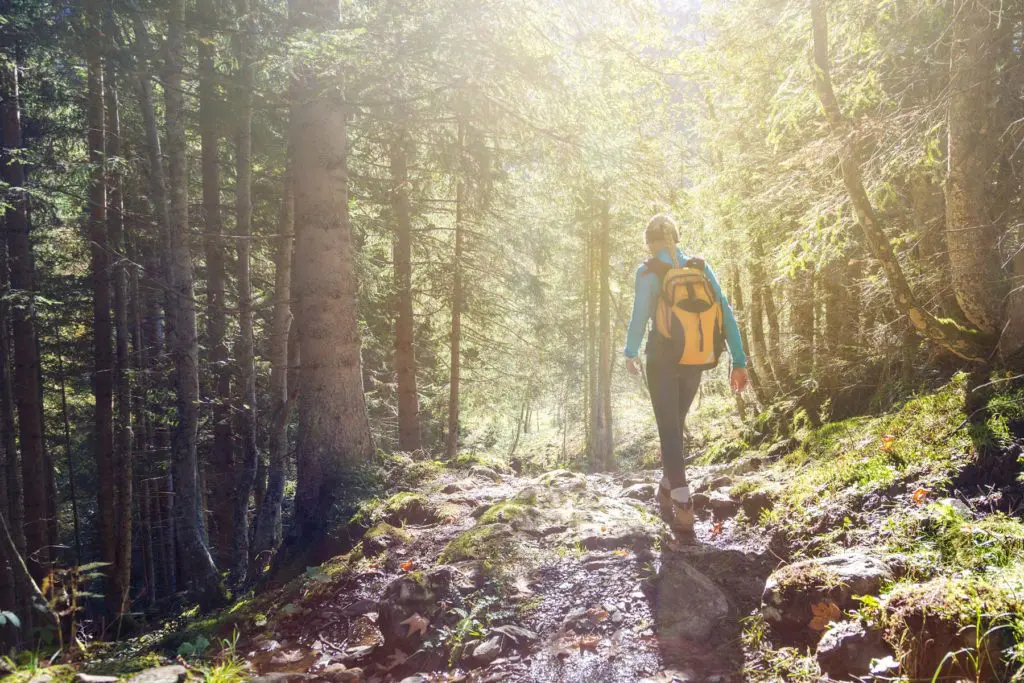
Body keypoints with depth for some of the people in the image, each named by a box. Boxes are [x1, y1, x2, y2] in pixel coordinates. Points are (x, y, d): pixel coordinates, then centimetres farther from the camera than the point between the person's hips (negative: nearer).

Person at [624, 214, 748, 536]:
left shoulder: (648, 271, -7)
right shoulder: (700, 267, 5)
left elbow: (639, 317, -9)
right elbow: (725, 312, -1)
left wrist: (630, 354, 9)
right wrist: (739, 362, 0)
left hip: (663, 361, -4)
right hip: (696, 361, 4)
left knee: (669, 430, 1)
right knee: (676, 424, 23)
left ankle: (684, 509, -9)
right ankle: (668, 489, 36)